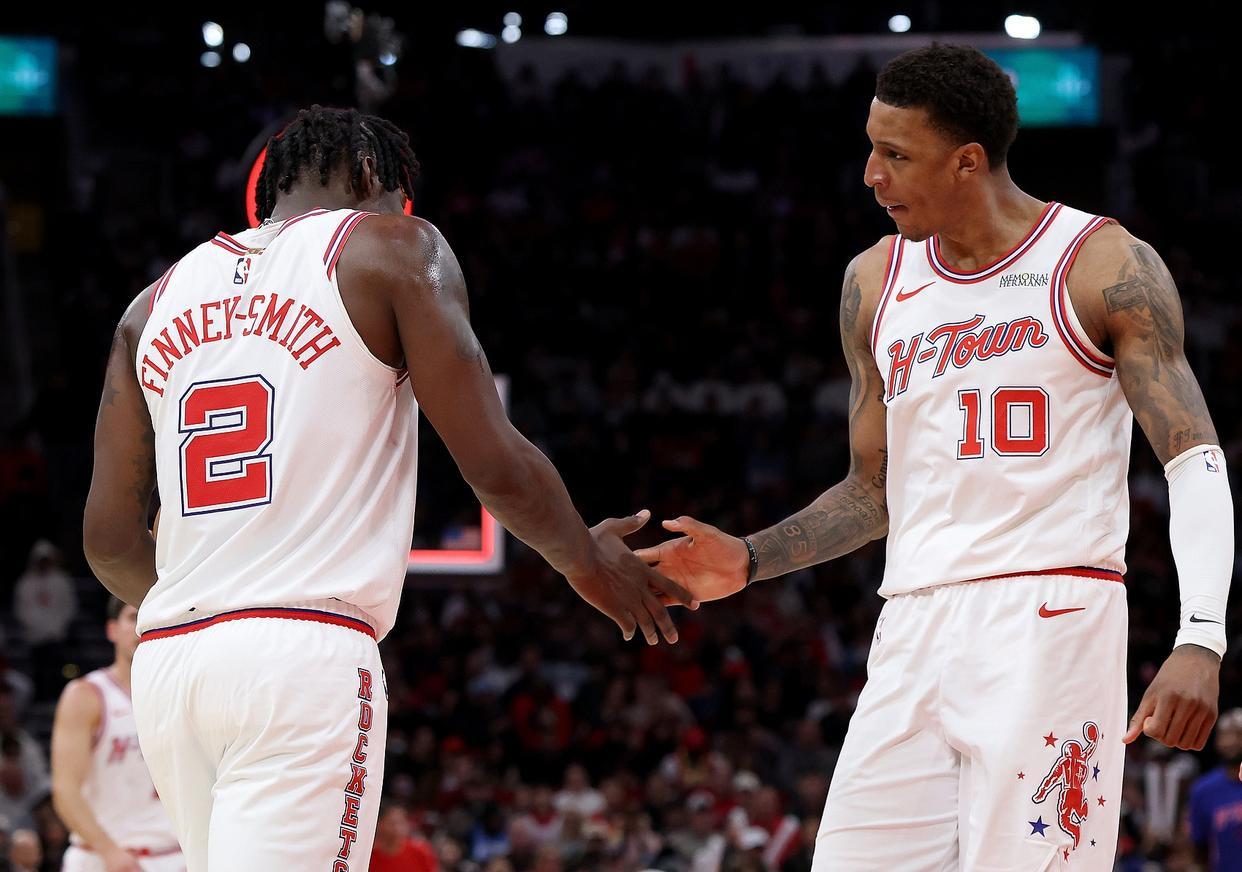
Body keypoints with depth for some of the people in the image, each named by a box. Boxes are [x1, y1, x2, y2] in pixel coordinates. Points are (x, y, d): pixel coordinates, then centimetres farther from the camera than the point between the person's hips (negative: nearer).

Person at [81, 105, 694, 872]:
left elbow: (109, 538, 17)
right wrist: (588, 562, 17)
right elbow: (497, 468, -2)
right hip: (308, 661, -6)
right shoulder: (391, 249, 4)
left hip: (167, 662, 6)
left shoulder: (158, 302, 19)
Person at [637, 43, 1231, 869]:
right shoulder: (876, 283, 15)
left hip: (1051, 615, -5)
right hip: (914, 628, 6)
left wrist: (1201, 641, -19)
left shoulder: (1105, 267, -2)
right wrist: (750, 561, 8)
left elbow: (1196, 461, -6)